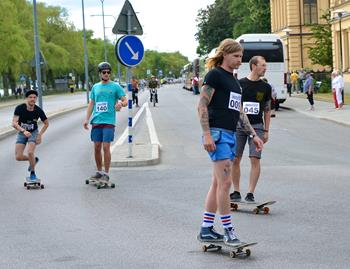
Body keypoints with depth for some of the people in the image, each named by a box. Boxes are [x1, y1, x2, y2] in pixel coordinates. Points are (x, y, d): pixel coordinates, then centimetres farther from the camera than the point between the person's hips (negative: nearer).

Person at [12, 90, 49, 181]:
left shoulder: (38, 111, -17)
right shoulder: (19, 108, -21)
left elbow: (46, 123, 0)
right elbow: (14, 123, -29)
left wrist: (40, 135, -12)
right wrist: (23, 131, -45)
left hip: (33, 133, -1)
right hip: (21, 133, 1)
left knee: (30, 152, -23)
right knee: (18, 157, -6)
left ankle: (32, 173, 0)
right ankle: (34, 160, 25)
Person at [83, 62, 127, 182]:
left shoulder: (115, 86, 2)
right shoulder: (95, 87, 15)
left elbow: (125, 101, -1)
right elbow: (91, 104, 17)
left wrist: (120, 103, -25)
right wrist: (87, 119, 9)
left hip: (108, 121, -4)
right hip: (96, 121, 4)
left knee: (106, 147, -9)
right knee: (97, 147, 7)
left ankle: (106, 174, -2)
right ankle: (99, 172, 20)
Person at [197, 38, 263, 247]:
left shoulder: (234, 80, 20)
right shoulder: (215, 75, -6)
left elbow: (239, 112, 25)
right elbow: (202, 106, -12)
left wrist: (253, 134, 21)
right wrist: (207, 134, -20)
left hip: (231, 135, 9)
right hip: (217, 133, -9)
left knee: (218, 183, 9)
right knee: (225, 182, -11)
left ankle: (206, 230, 14)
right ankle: (228, 230, -6)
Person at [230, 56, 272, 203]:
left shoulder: (265, 87, 7)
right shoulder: (239, 84, 1)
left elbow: (267, 110, 13)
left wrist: (266, 131, 9)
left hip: (257, 126, 1)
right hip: (239, 125, -1)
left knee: (255, 159, -7)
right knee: (235, 159, 0)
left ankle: (250, 193, -3)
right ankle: (236, 192, 11)